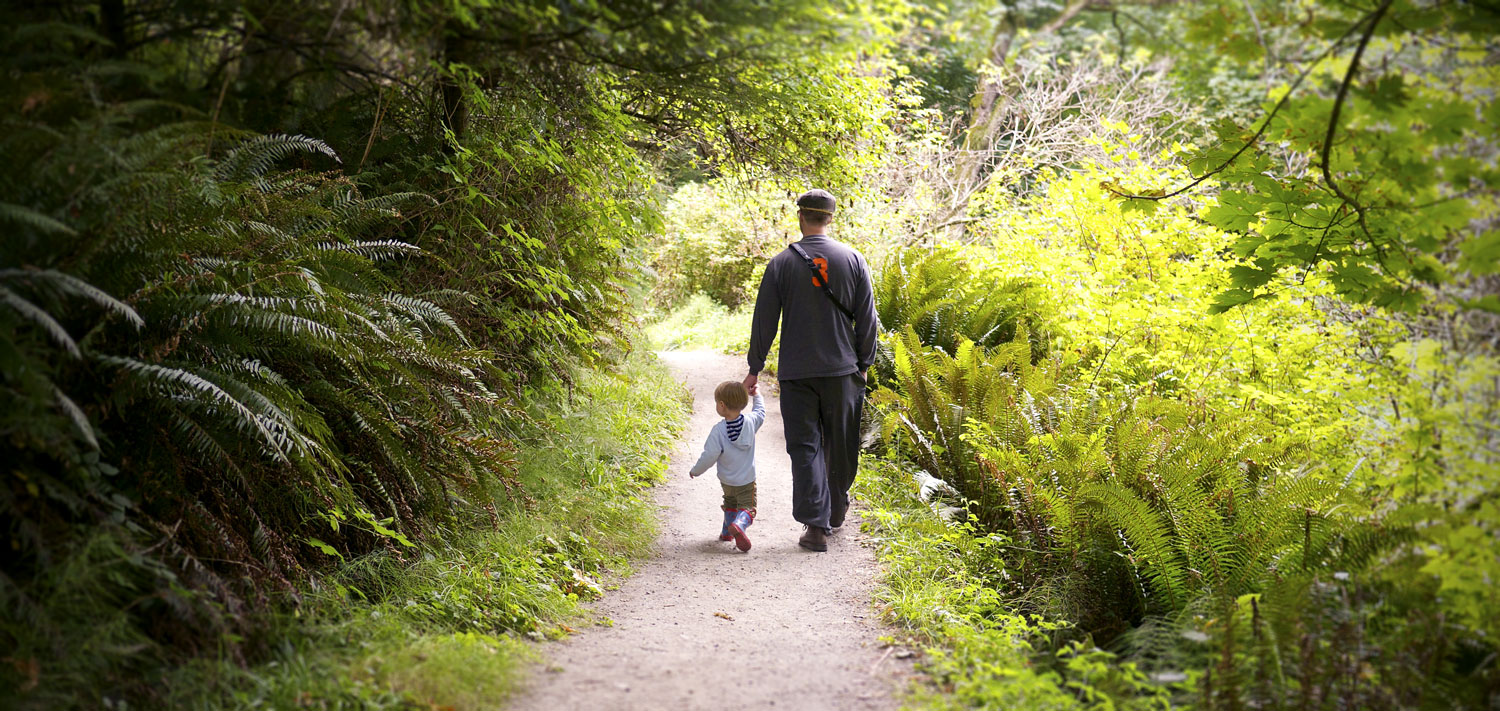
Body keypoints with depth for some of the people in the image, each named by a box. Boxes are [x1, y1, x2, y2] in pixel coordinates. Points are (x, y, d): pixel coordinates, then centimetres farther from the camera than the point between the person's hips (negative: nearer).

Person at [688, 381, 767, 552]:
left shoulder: (718, 430, -23)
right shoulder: (751, 422, -12)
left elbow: (709, 456, -22)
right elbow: (760, 411, 12)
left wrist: (695, 471, -6)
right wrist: (757, 395, 28)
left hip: (727, 481, 0)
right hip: (747, 480, 0)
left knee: (730, 503, 26)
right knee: (747, 507, 0)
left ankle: (727, 531, 37)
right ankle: (738, 526, -28)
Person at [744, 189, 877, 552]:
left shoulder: (781, 263, -4)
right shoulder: (853, 260, 0)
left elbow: (764, 320, -1)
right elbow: (867, 318, 3)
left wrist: (755, 368, 8)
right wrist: (863, 363, 14)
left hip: (797, 373, -1)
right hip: (841, 370, 2)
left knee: (805, 447, 2)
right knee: (840, 444, 16)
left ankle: (816, 525, -6)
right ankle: (836, 512, 32)